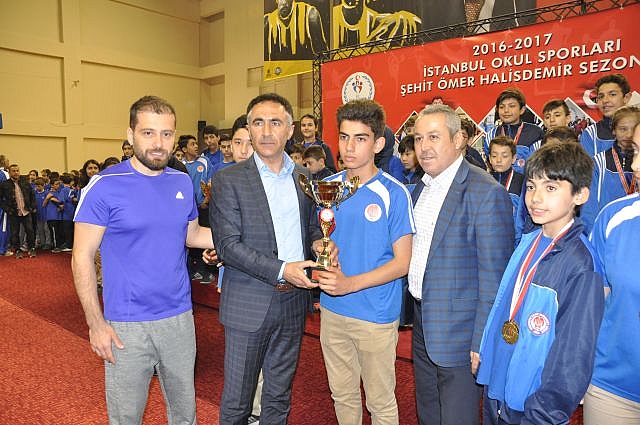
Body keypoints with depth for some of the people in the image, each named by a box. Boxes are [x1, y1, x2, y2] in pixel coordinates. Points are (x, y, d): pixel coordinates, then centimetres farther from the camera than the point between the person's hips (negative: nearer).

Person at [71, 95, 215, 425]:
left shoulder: (183, 182, 2)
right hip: (126, 325, -3)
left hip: (179, 317, 4)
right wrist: (96, 323, -11)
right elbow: (82, 257, -9)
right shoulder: (105, 186, -12)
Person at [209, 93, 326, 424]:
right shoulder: (228, 180, -8)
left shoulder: (304, 177, 6)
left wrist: (317, 241, -7)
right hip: (248, 305, -4)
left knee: (279, 397, 21)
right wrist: (281, 270, -21)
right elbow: (227, 245, -14)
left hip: (293, 303, 4)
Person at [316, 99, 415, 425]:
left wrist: (350, 283, -24)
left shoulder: (393, 194, -13)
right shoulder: (327, 187, 1)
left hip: (376, 315, -4)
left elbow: (402, 262, -13)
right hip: (332, 311, 4)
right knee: (342, 394, 22)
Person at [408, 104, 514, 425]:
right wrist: (412, 310, 10)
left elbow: (493, 277, -19)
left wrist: (482, 342, -17)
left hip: (459, 333, -7)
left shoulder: (487, 193, -19)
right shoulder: (421, 187, 7)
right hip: (423, 326, 7)